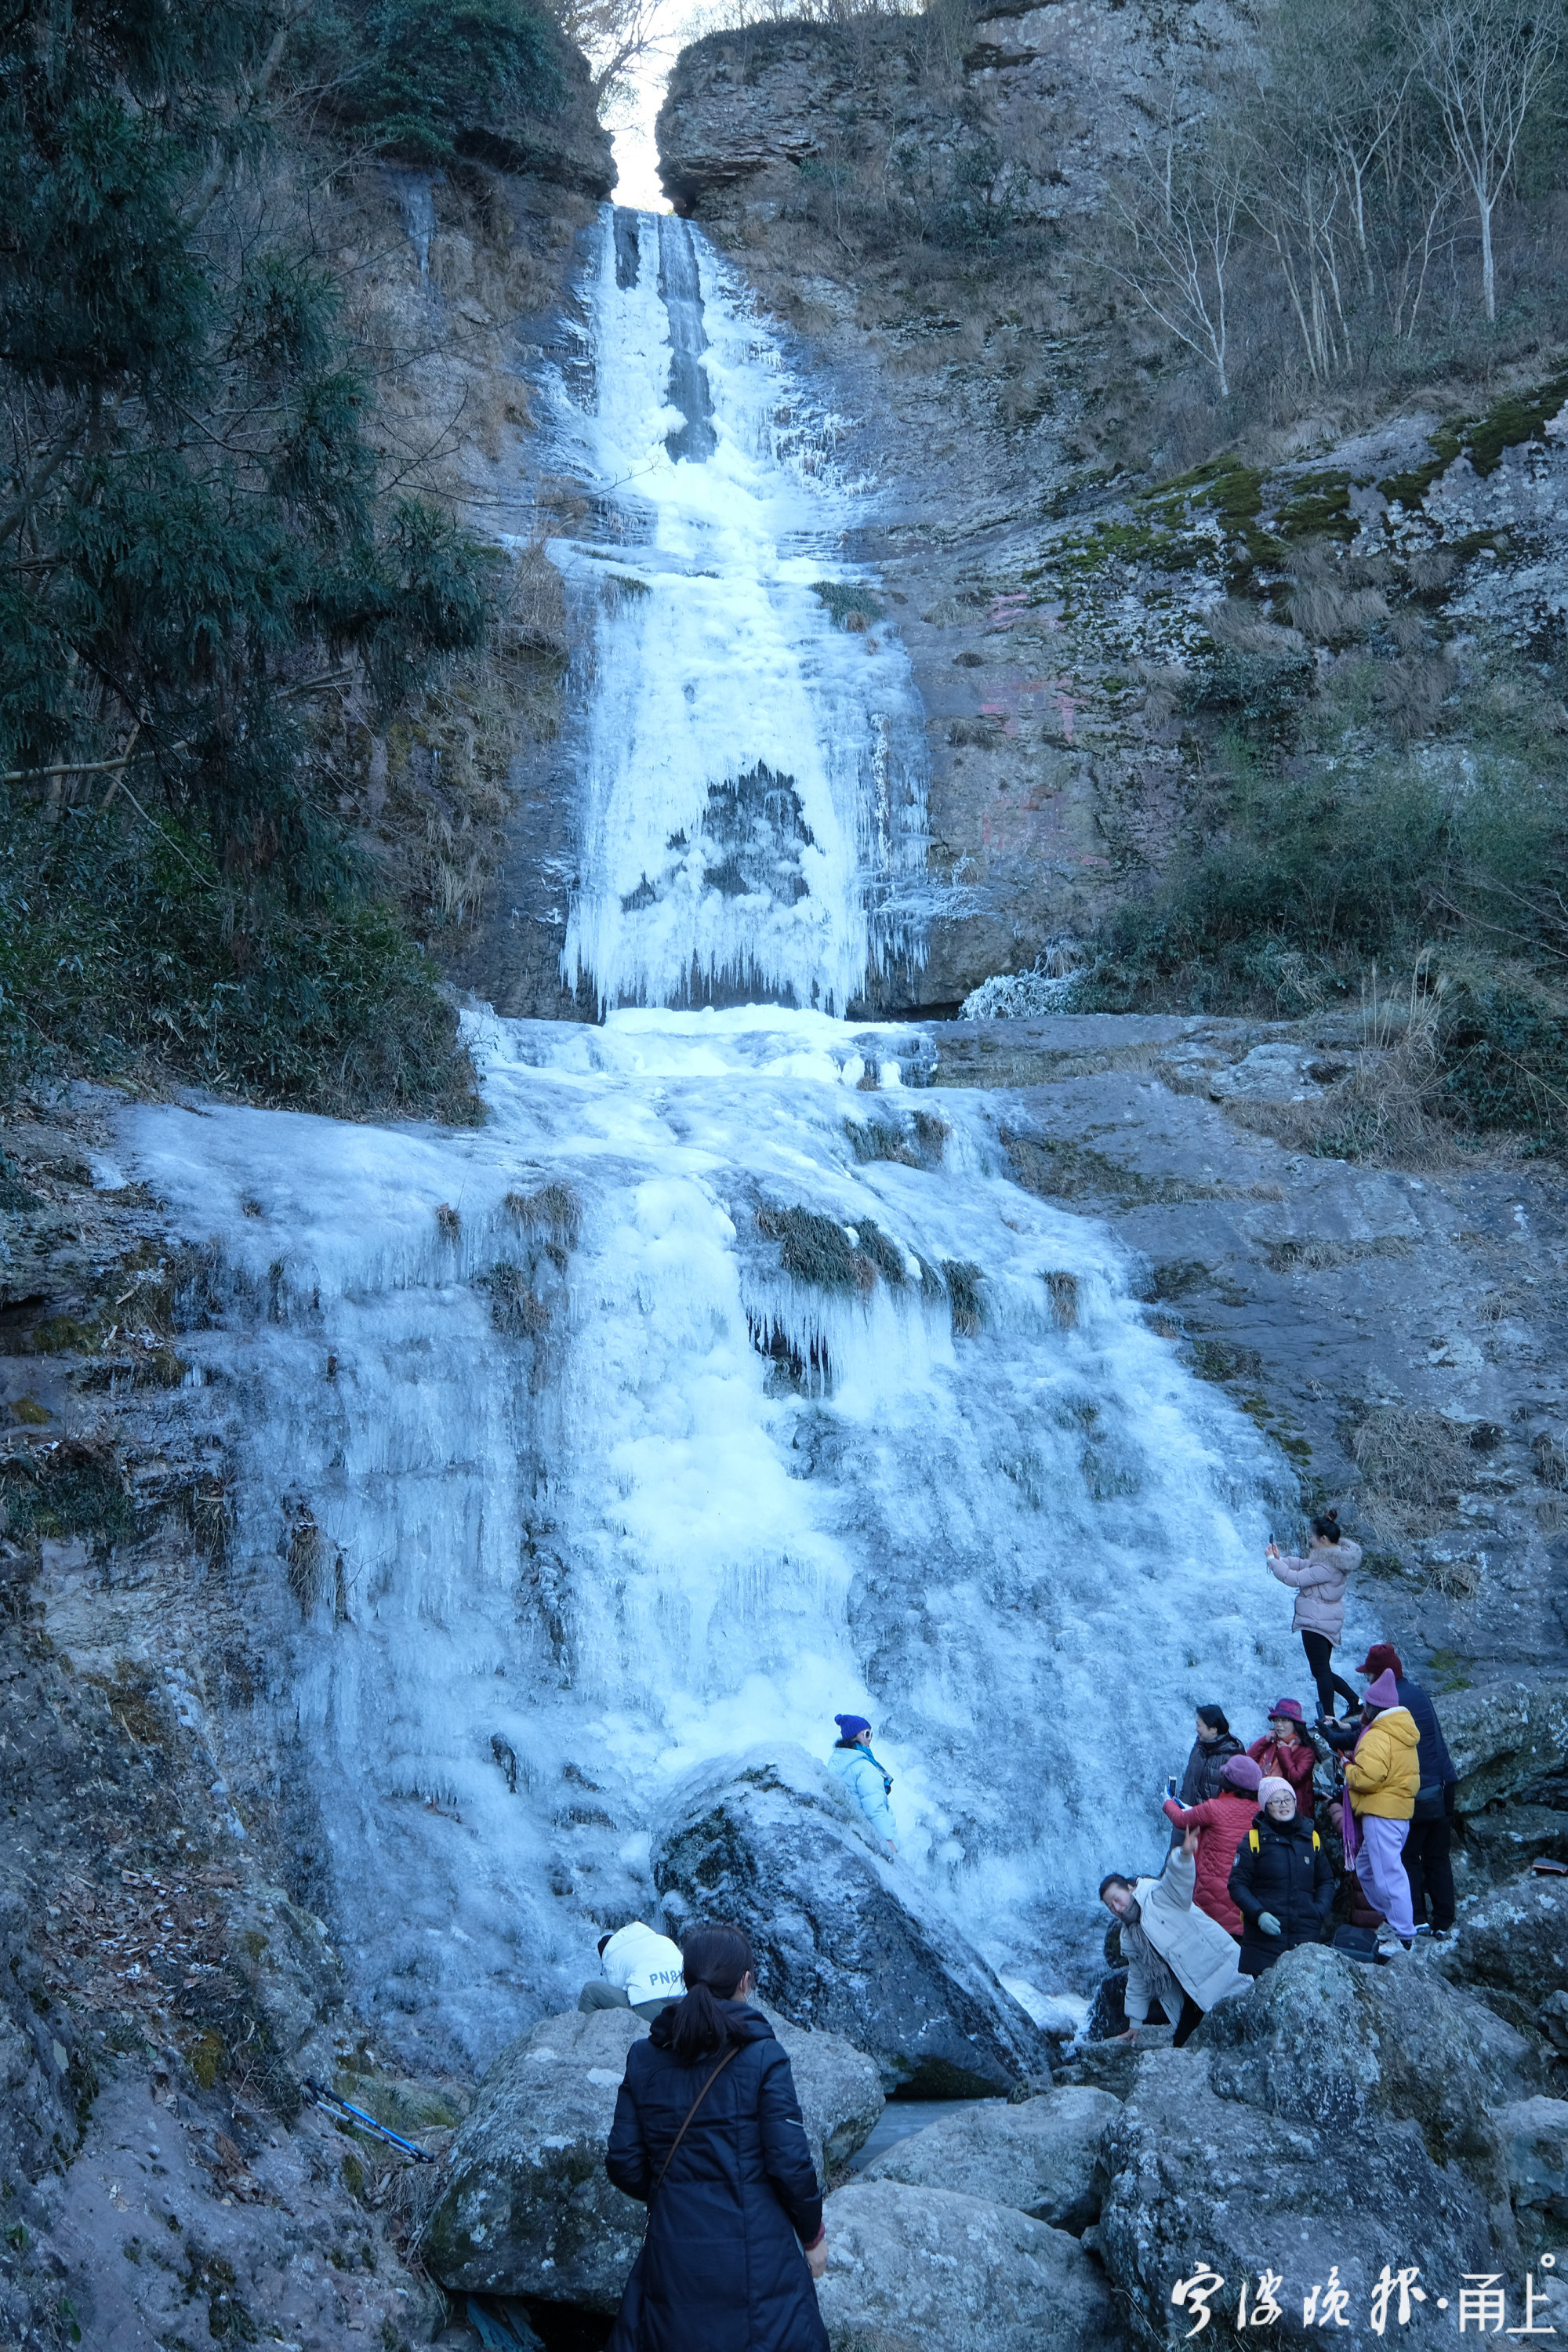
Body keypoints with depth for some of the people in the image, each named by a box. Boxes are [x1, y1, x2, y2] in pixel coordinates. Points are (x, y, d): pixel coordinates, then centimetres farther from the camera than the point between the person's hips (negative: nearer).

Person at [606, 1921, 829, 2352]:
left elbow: (624, 2163, 1)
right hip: (755, 2253, -4)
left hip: (672, 2254, 4)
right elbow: (790, 2161, -12)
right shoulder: (762, 2057, -12)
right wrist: (812, 2235, 4)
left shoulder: (643, 2057, 0)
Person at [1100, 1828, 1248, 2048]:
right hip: (1194, 1994, 8)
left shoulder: (1160, 1897, -6)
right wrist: (1134, 2024, 26)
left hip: (1221, 1973, -8)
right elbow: (1137, 1981, 24)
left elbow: (1178, 1877, -27)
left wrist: (1185, 1855, -49)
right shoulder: (1130, 1937, 15)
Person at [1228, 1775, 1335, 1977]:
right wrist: (1258, 1914, -14)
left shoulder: (1311, 1838, 11)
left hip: (1306, 1935, 3)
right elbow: (1237, 1884, 0)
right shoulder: (1253, 1840, 1)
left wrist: (1319, 1912, 4)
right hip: (1264, 1936, -3)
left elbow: (1326, 1881, 21)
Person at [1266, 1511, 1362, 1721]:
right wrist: (1282, 1558, 3)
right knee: (1323, 1670, 20)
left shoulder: (1327, 1566, -25)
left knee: (1321, 1671, -2)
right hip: (1330, 1619, 10)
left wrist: (1272, 1560, -11)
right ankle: (1355, 1701, 19)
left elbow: (1295, 1578, -22)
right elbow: (1306, 1566, 14)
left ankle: (1328, 1718, 4)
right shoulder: (1337, 1555, 6)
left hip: (1316, 1622, -10)